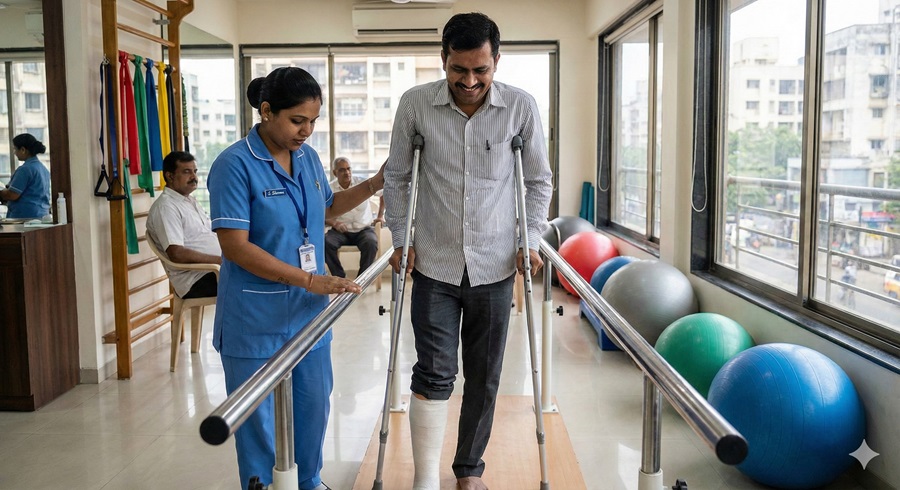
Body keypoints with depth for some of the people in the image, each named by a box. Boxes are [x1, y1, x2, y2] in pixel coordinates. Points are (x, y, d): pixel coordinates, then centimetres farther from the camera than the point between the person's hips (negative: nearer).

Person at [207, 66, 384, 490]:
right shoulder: (235, 165, -17)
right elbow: (235, 246, -22)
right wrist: (310, 280, -25)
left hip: (309, 312, 7)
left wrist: (373, 185, 10)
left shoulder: (308, 157, 4)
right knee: (258, 418, 8)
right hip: (256, 319, -6)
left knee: (314, 405, 18)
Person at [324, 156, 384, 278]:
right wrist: (333, 223, -20)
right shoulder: (329, 189, -2)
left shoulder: (363, 183, -2)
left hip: (364, 229, 0)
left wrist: (380, 216, 9)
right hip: (341, 231, 1)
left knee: (371, 243, -34)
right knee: (325, 242, -30)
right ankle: (340, 277, -15)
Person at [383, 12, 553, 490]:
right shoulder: (415, 104, -6)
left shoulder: (521, 107, -6)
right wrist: (400, 241, 1)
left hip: (495, 266, 1)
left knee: (484, 377, 11)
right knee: (434, 372, -5)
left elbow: (539, 181, 6)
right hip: (434, 265, -1)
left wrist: (531, 241, -2)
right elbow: (396, 177, 5)